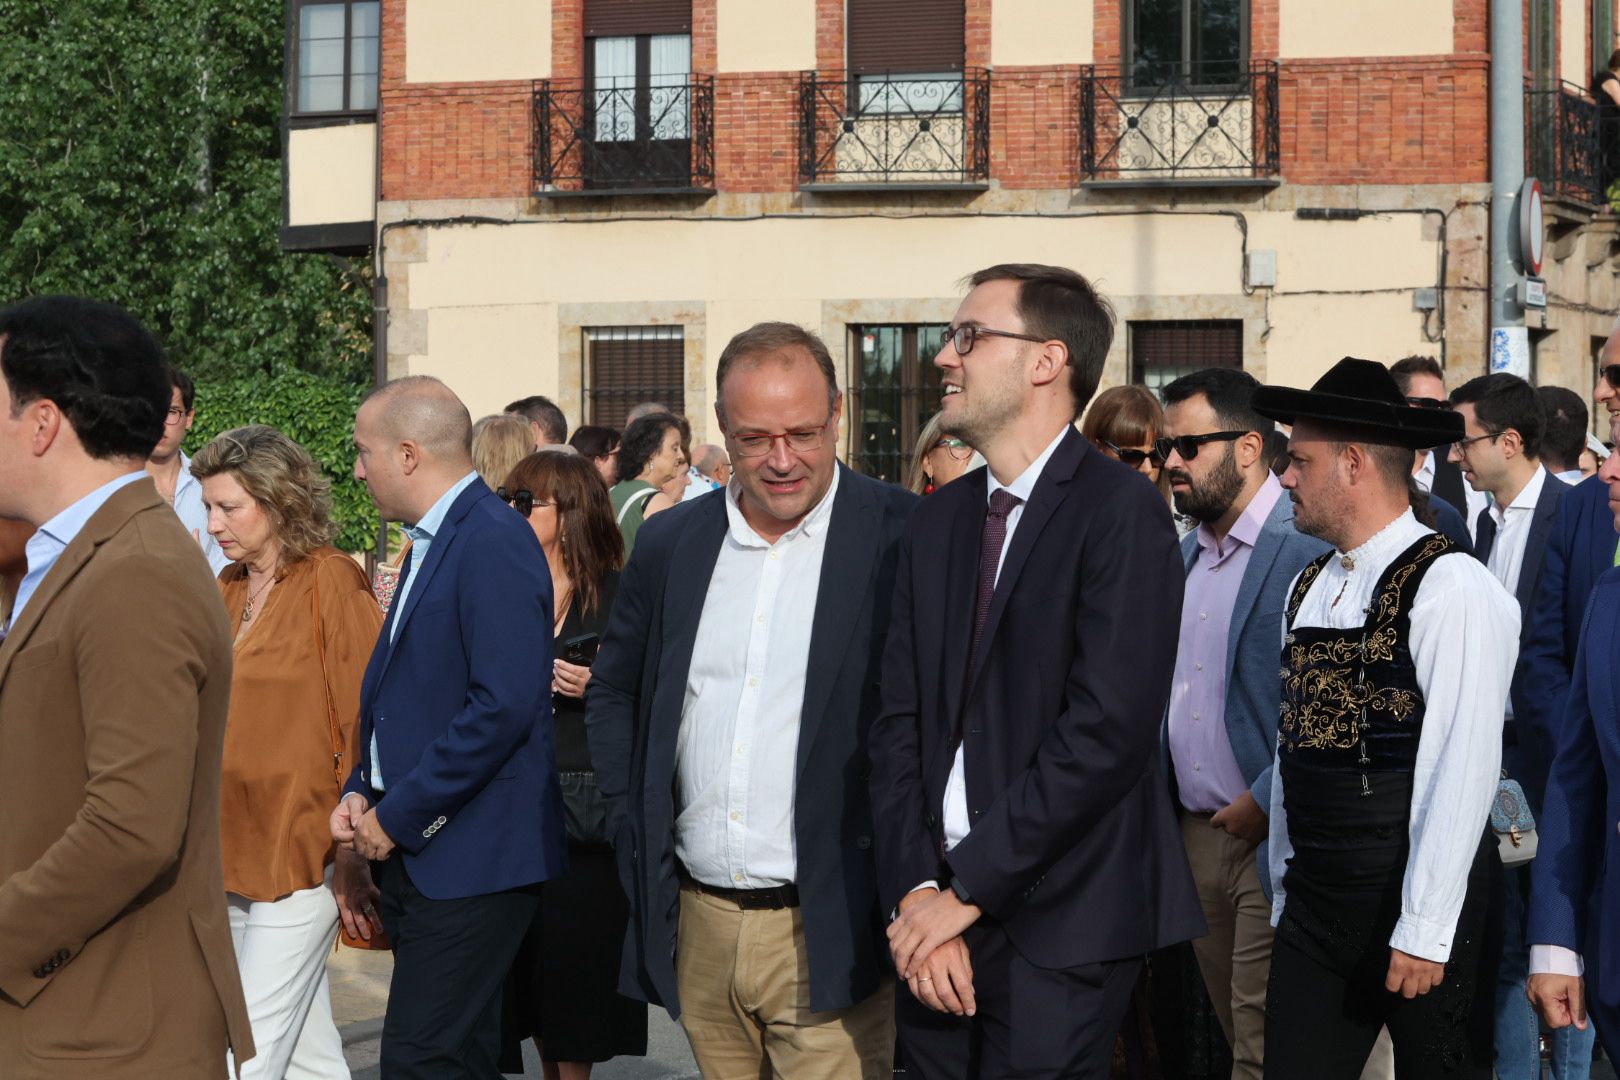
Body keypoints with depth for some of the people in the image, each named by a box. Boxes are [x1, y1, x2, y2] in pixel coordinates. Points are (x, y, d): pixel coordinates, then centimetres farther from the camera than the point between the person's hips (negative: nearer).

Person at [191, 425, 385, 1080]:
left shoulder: (331, 583, -7)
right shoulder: (229, 590, 14)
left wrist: (353, 841, -13)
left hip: (300, 853, -7)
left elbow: (365, 717, -10)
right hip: (233, 849, 7)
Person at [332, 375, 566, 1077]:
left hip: (469, 858, -10)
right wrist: (360, 794, 6)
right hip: (413, 852, 10)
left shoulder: (495, 544, -15)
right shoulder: (428, 544, 16)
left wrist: (396, 817, -17)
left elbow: (504, 704, -23)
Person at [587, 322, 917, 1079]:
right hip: (698, 928, 5)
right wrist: (632, 827, 9)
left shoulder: (905, 539, -8)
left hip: (829, 939, -5)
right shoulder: (668, 545, 8)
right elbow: (611, 694, 20)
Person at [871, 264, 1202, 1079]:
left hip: (1058, 924, -6)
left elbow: (1108, 729, -18)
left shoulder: (1121, 510, -10)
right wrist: (917, 889, -8)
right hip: (938, 921, 6)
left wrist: (968, 887, -15)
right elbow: (899, 720, 5)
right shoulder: (937, 520, 11)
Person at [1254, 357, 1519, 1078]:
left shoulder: (1451, 587, -13)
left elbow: (1461, 770, -18)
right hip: (1312, 904, 6)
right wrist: (1284, 892, 14)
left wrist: (1424, 931, -19)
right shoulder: (1309, 586, 10)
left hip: (1411, 911, -6)